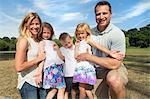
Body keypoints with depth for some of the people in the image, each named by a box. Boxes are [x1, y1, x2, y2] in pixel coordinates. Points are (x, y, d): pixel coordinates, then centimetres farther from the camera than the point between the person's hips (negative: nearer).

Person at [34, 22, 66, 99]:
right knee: (54, 89, -11)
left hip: (58, 67, 7)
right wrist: (39, 73, -15)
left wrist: (57, 49, 9)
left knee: (62, 88, 6)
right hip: (51, 67, -6)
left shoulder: (53, 43, 21)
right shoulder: (42, 42, 4)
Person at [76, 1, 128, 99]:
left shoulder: (117, 34, -18)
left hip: (115, 69, -6)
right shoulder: (91, 32, 0)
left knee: (114, 81, -33)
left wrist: (88, 57, -20)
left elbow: (114, 64, -24)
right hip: (97, 68, 6)